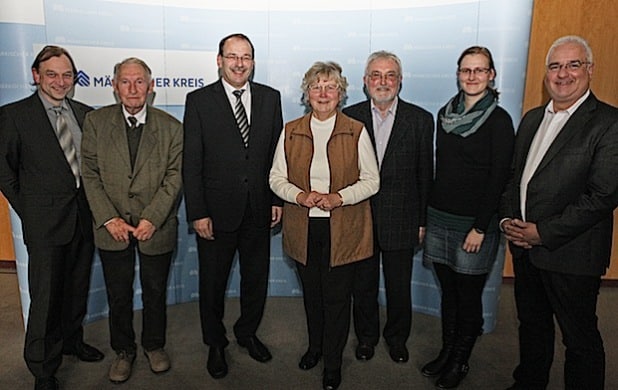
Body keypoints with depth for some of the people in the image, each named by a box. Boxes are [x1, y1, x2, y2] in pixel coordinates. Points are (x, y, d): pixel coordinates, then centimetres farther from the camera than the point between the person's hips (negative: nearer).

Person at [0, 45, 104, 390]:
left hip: (84, 216, 4)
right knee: (46, 296, 4)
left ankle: (72, 339, 41)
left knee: (78, 287, 18)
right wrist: (28, 211, -2)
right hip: (45, 221, -4)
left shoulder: (86, 114, 7)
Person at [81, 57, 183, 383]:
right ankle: (123, 350, 35)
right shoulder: (95, 122, -1)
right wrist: (109, 219, -12)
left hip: (156, 227, 0)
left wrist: (152, 218, -16)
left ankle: (154, 345, 37)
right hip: (112, 227, 1)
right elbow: (90, 174, -3)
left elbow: (175, 177, -7)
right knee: (118, 295, 13)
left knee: (155, 292, 14)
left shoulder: (171, 127, -3)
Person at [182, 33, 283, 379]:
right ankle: (216, 344, 36)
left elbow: (277, 153, 5)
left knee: (257, 278, 17)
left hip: (259, 209, 3)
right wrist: (197, 213, -11)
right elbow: (192, 162, -7)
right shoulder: (199, 101, -5)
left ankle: (248, 333, 42)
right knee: (213, 283, 13)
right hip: (217, 211, -2)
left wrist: (278, 199, 1)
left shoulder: (270, 98, 3)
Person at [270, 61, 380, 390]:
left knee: (337, 297, 6)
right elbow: (276, 177, 4)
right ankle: (315, 346, 42)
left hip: (343, 229, -2)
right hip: (303, 227, 3)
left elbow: (371, 180, -2)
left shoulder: (356, 131, -1)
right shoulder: (290, 131, 5)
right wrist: (301, 196, -15)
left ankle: (333, 363, 26)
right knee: (311, 293, 17)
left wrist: (339, 197, -18)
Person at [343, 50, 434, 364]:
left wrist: (422, 220, 0)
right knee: (363, 284, 16)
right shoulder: (349, 117, 0)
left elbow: (425, 174, 0)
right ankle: (366, 336, 38)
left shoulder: (420, 119, -2)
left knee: (399, 287, 15)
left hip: (401, 218, 0)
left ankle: (397, 338, 39)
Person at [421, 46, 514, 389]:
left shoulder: (499, 120, -8)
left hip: (475, 224, -5)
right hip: (439, 218, 5)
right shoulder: (445, 113, 8)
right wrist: (426, 213, 9)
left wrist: (480, 228, -14)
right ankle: (446, 352, 32)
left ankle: (460, 361, 26)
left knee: (468, 296, 8)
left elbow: (498, 178, -11)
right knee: (448, 291, 15)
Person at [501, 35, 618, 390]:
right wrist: (508, 219, -1)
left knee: (580, 338, 10)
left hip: (570, 253, -7)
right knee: (532, 325, 22)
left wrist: (544, 232, -19)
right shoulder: (532, 118, 11)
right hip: (525, 246, 7)